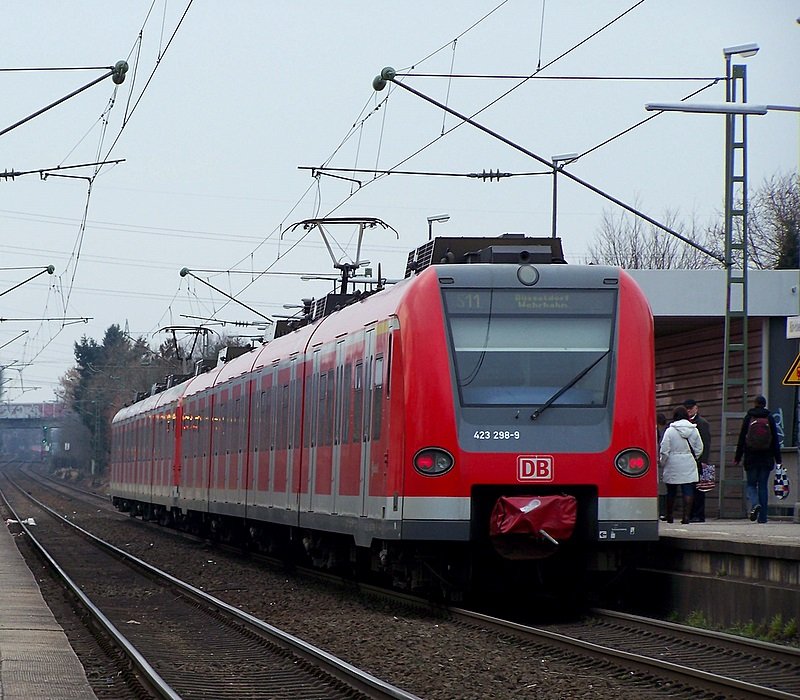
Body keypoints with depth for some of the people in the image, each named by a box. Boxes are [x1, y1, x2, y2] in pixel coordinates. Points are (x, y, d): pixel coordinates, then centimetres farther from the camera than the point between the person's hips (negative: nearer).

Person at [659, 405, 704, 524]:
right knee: (688, 491, -1)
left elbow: (664, 450, -7)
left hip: (673, 465, -1)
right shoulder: (694, 430, 1)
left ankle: (669, 516, 16)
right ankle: (686, 515, -9)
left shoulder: (670, 431, -8)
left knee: (671, 492, 10)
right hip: (689, 466, 1)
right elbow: (699, 448, 6)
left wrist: (662, 463, 8)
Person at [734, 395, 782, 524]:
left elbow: (741, 439, 1)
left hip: (751, 458, -1)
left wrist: (737, 457, 8)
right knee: (763, 486, 6)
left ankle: (754, 504, -22)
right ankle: (762, 517, 4)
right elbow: (775, 440, 3)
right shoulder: (769, 418, 2)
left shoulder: (748, 418, 0)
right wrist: (778, 459, 7)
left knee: (751, 484, 8)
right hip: (766, 458, 1)